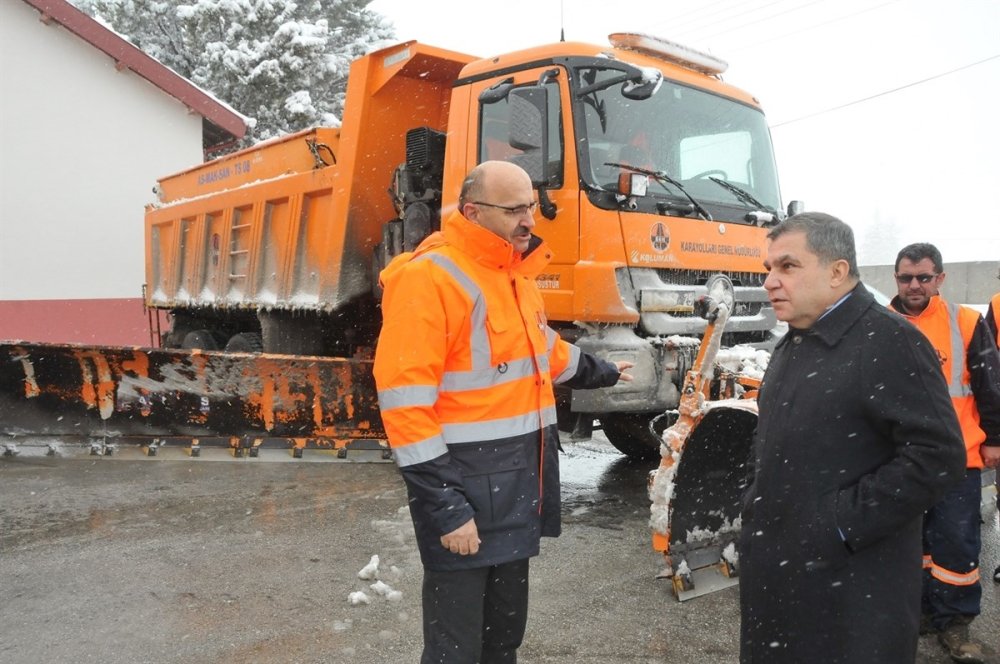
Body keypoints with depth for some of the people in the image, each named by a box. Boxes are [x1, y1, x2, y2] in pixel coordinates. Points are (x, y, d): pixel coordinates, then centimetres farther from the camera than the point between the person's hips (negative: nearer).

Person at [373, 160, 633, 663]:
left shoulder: (514, 271, 10)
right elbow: (405, 402, -22)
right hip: (465, 487, -8)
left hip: (519, 481, 8)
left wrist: (600, 373, 39)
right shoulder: (429, 277, -18)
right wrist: (444, 507, -23)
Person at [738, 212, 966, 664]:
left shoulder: (889, 342, -16)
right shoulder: (793, 345, 12)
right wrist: (755, 504, 11)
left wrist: (841, 524, -21)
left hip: (852, 586, -8)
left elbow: (937, 456, -23)